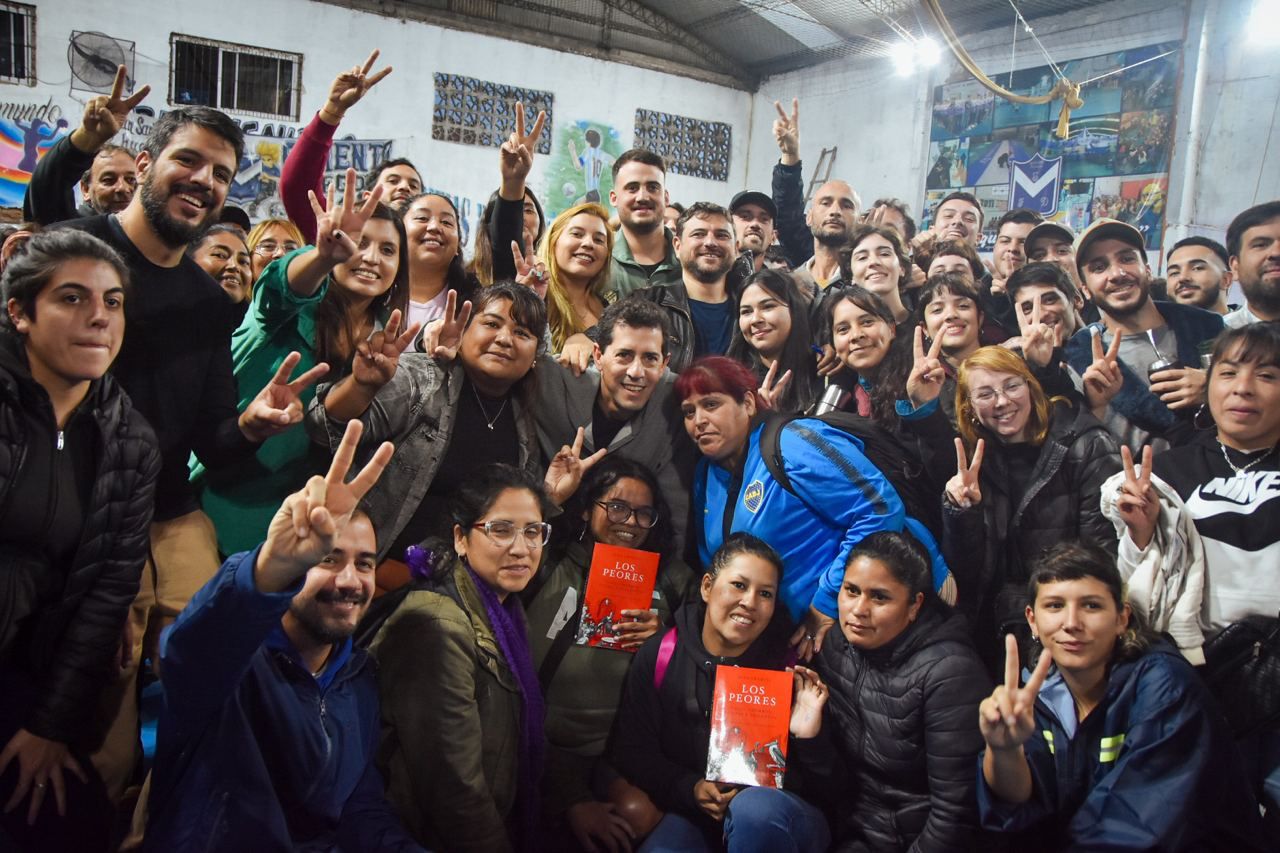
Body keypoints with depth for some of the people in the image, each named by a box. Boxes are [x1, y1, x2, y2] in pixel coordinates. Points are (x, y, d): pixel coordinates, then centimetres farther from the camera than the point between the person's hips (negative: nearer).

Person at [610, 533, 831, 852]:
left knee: (757, 807, -35)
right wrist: (689, 789, -12)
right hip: (693, 812, 0)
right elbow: (630, 750, 2)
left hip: (774, 821, 0)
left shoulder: (787, 663, -6)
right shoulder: (659, 657, -2)